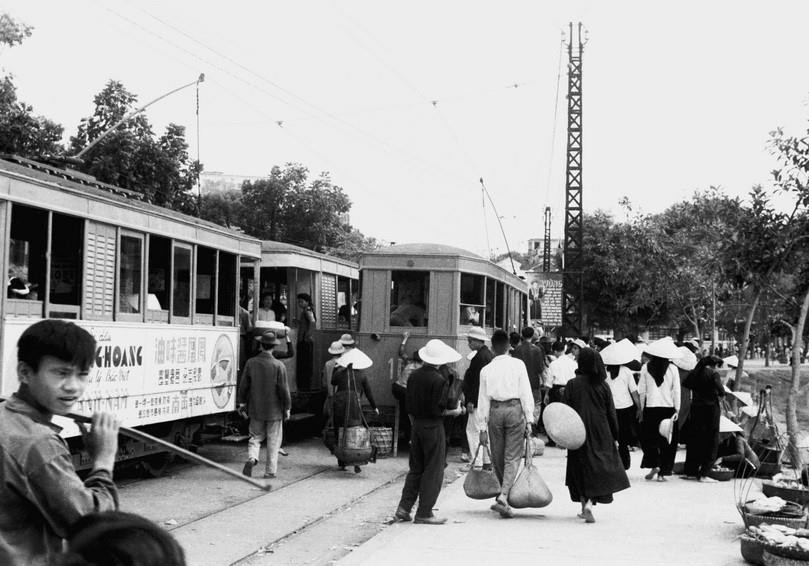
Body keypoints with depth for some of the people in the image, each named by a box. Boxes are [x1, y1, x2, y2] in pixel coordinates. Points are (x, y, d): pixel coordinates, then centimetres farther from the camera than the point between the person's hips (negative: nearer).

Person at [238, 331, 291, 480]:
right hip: (274, 410, -2)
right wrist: (287, 408, 1)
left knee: (255, 437, 15)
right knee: (273, 441, 9)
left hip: (256, 409, 2)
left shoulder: (250, 363, -6)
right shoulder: (279, 366, -14)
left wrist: (242, 402, 15)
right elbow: (284, 389, -11)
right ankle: (270, 471, 12)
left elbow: (244, 385, 2)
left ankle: (252, 458, -10)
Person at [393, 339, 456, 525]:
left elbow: (409, 403, 8)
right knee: (433, 471, 3)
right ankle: (424, 513, 5)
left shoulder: (414, 376, 4)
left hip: (416, 424, 7)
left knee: (416, 468, 16)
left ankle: (404, 508, 12)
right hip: (433, 426, -7)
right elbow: (439, 408, -19)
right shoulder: (439, 380, -18)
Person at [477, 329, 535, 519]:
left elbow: (483, 399, 6)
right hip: (515, 409, -2)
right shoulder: (518, 364, 1)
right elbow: (526, 393, -2)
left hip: (495, 411, 2)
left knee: (498, 458, 14)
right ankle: (503, 496, -17)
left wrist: (482, 427, 9)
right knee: (512, 457, -2)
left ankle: (504, 496, 24)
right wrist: (529, 419, 1)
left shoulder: (486, 369, 5)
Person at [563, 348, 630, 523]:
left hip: (579, 434, 0)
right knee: (599, 469, 4)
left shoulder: (572, 384, -7)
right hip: (601, 435, 1)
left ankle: (584, 505, 16)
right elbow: (611, 413, 1)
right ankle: (589, 503, -15)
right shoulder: (603, 386, -2)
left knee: (581, 470, 13)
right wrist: (615, 437, 9)